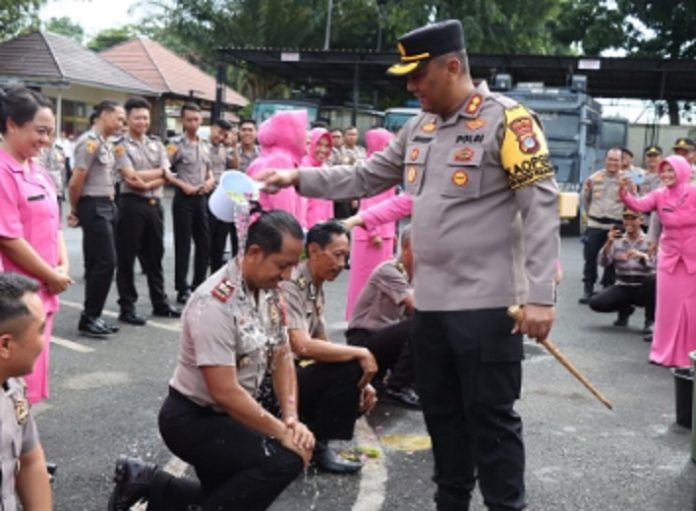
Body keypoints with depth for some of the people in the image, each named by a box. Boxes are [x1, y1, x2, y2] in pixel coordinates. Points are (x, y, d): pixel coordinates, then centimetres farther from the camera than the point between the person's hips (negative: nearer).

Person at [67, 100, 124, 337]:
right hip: (94, 207, -9)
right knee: (105, 262, -9)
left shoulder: (107, 143, 15)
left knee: (97, 263, 11)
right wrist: (76, 210, -2)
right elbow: (75, 183, -16)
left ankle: (93, 316, 18)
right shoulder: (90, 142, -15)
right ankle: (88, 318, -2)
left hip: (107, 205, 9)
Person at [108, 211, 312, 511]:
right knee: (284, 462, -26)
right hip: (192, 418, -9)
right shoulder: (216, 303, -28)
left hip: (225, 416, 9)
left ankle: (149, 486, 25)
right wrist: (283, 433, -21)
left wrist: (292, 419, -9)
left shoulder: (269, 292, -3)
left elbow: (281, 358, 5)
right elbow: (225, 393, -29)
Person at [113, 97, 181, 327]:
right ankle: (127, 308, 6)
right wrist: (158, 172, -7)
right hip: (132, 204, -6)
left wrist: (145, 182, -14)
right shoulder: (121, 146, -4)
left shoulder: (156, 144, 13)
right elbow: (131, 177, -16)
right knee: (126, 258, 0)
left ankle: (160, 303, 23)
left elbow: (166, 176, 2)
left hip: (155, 204, 6)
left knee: (155, 256, 14)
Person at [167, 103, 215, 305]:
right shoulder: (176, 144, -8)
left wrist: (210, 180, 0)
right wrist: (183, 185, -17)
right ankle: (182, 289, 6)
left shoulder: (205, 145, 11)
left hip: (201, 198, 6)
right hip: (184, 198, -6)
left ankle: (198, 285, 22)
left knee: (204, 243, 10)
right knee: (183, 245, -1)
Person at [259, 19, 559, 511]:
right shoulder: (420, 127, 12)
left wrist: (540, 295, -21)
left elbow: (541, 206, -16)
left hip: (488, 303, -8)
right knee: (442, 412, 17)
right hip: (431, 302, 8)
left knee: (490, 417, 1)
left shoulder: (507, 119, -12)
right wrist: (298, 178, 10)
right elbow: (366, 177, 19)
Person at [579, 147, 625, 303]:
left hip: (615, 227, -1)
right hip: (595, 225, 1)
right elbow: (586, 198, 17)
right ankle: (588, 289, 12)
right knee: (590, 258, 3)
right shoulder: (594, 179, 3)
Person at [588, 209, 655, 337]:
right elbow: (603, 262, -9)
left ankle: (650, 322, -13)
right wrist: (609, 243, -26)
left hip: (644, 289, -2)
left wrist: (642, 256, -39)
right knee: (596, 303, -21)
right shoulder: (617, 240, 3)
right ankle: (625, 309, 13)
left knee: (654, 279, -36)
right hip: (622, 288, 2)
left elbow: (657, 265, -18)